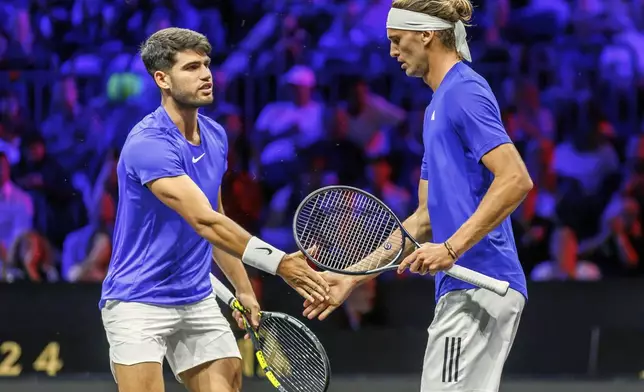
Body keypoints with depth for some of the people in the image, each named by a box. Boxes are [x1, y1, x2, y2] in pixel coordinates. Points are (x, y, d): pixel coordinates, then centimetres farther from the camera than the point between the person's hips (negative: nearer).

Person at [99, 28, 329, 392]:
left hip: (198, 301, 8)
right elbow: (205, 223, -29)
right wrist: (278, 262, -34)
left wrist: (244, 290, 17)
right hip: (139, 303, -8)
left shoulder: (215, 136, 6)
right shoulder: (148, 144, -21)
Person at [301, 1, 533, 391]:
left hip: (478, 288, -10)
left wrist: (451, 248, -23)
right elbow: (427, 216, 24)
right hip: (469, 289, 10)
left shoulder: (464, 92, -9)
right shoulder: (439, 104, 22)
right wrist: (355, 277, 21)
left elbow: (516, 180, -20)